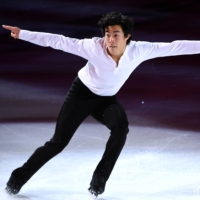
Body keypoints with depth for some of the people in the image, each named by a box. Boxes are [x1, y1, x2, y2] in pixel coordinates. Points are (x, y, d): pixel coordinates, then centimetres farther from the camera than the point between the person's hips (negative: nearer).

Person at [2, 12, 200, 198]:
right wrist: (22, 34, -30)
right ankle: (19, 176, 18)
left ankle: (99, 179, -16)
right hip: (82, 93, -2)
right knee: (58, 143, -2)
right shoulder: (93, 47, -32)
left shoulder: (139, 50, -25)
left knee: (121, 127, -30)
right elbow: (58, 41, -29)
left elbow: (173, 46, -23)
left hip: (107, 99, 2)